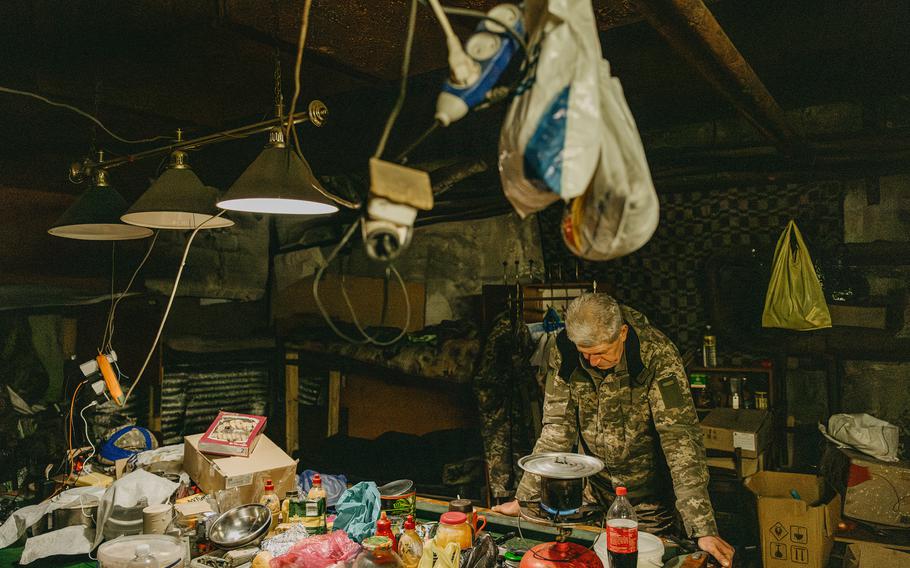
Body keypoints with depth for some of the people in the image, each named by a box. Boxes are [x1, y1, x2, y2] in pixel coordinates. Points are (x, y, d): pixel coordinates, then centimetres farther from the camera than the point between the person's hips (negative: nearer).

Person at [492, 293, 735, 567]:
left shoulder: (658, 356, -25)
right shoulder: (564, 353, -15)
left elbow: (680, 439, -29)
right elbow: (556, 430, -11)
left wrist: (703, 529, -33)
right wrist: (524, 497, -15)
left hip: (650, 499, -3)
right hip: (595, 492, 3)